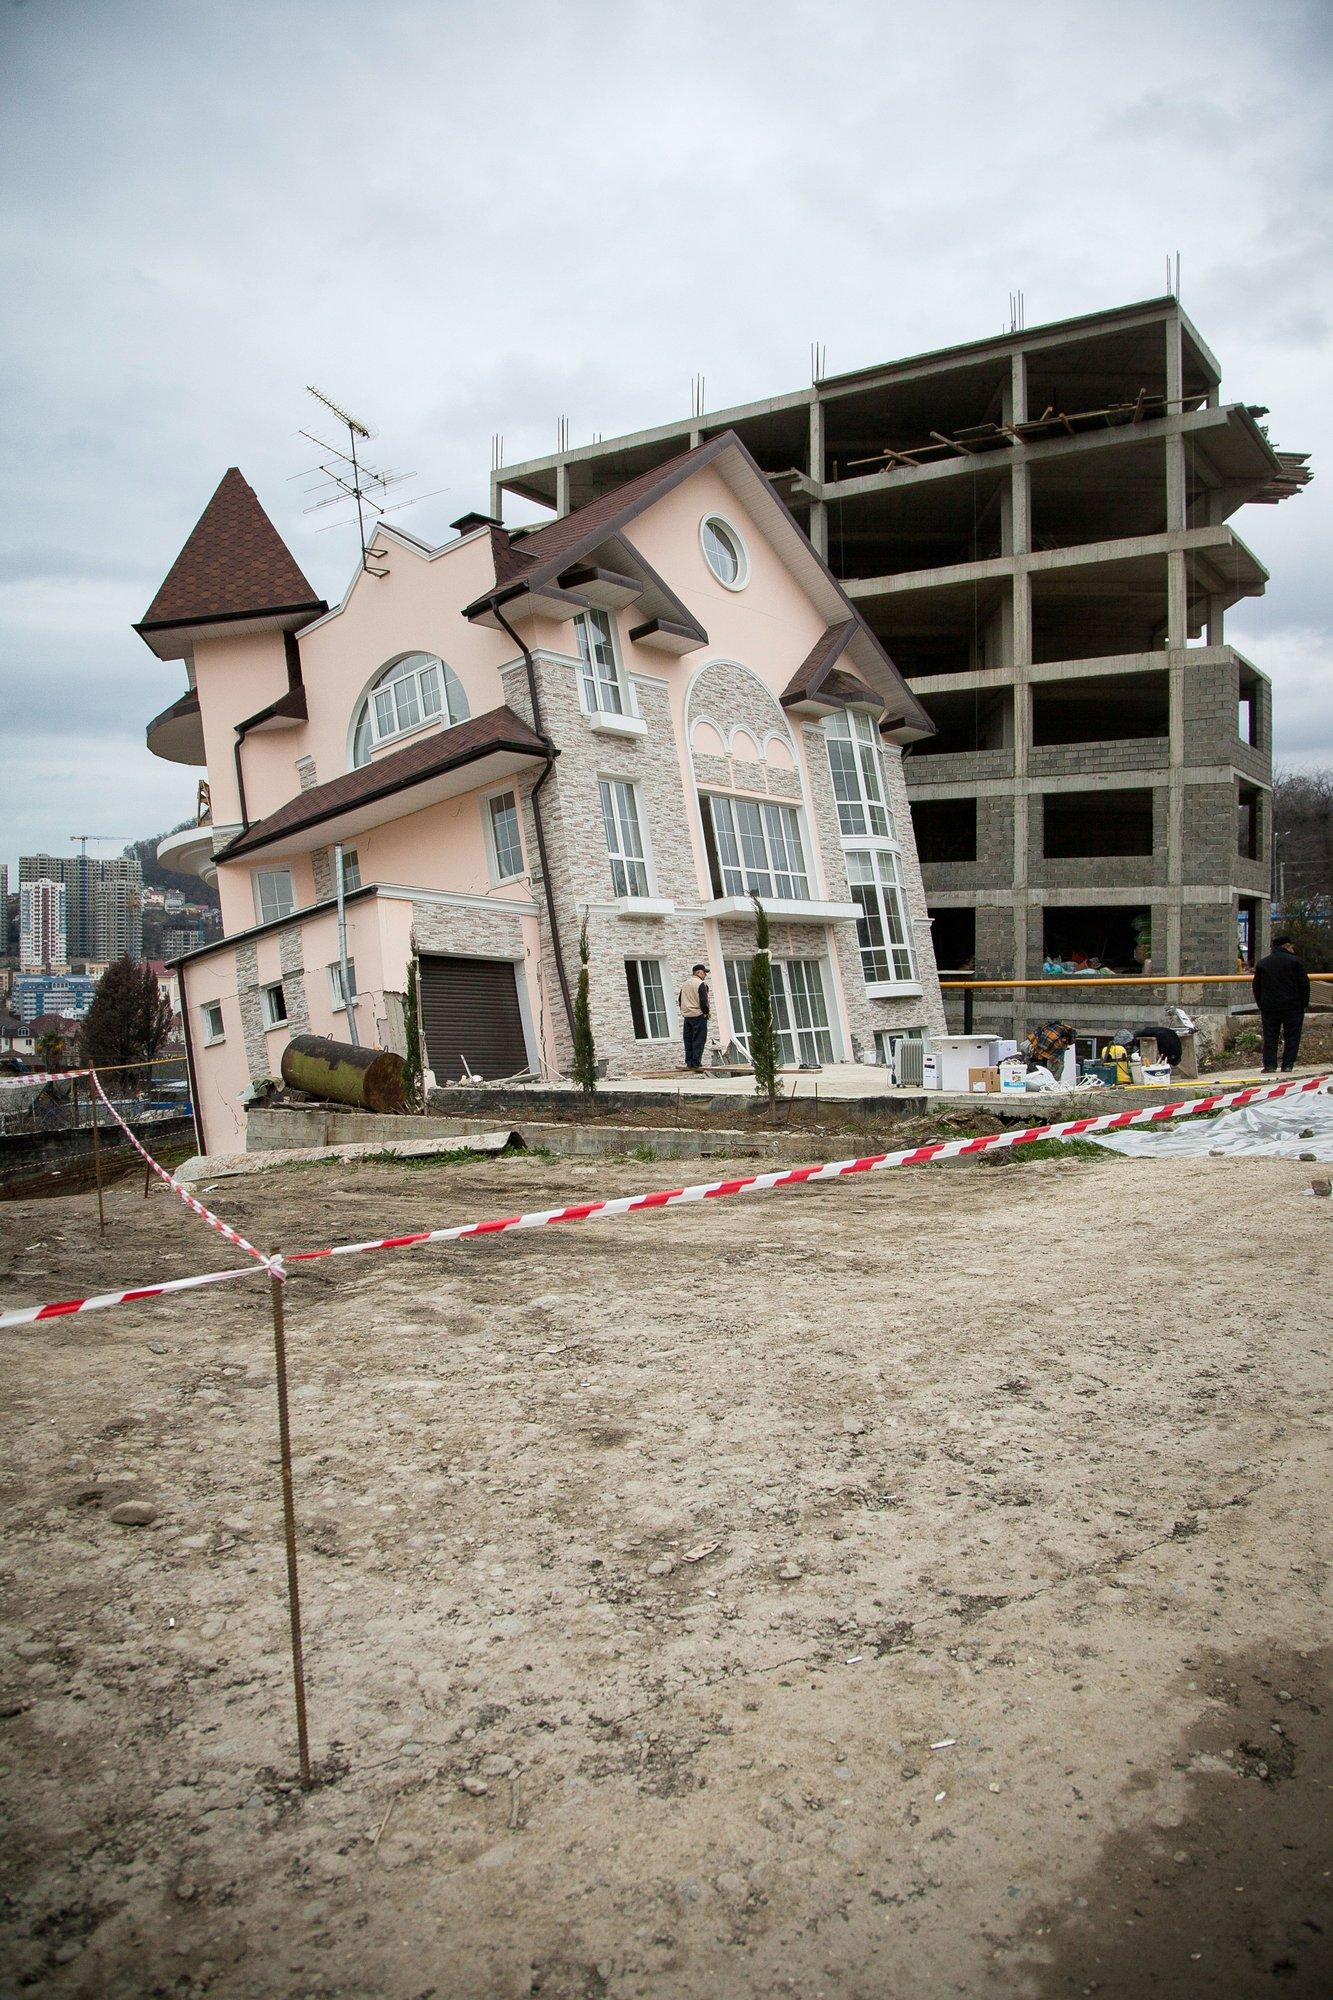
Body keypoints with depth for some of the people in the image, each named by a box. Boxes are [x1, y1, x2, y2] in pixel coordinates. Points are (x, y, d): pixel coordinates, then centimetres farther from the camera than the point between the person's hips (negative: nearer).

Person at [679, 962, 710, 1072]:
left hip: (686, 1016, 7)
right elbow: (703, 1001, -17)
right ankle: (696, 1063, -5)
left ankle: (689, 1063, 11)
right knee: (698, 1041, -3)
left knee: (688, 1041, 10)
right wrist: (706, 1012, -5)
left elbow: (680, 1000, 17)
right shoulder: (701, 984, -11)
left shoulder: (685, 984, 14)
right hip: (699, 1016, -7)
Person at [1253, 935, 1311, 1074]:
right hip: (1293, 1007, -2)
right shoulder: (1294, 961, -4)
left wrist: (1261, 1006, 15)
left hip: (1269, 1007, 3)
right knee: (1292, 1037, 6)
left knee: (1270, 1037, 7)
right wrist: (1304, 1004, 4)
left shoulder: (1262, 963, 7)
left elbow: (1256, 987, 10)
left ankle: (1269, 1065, 1)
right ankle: (1288, 1065, 4)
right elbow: (1304, 984, -5)